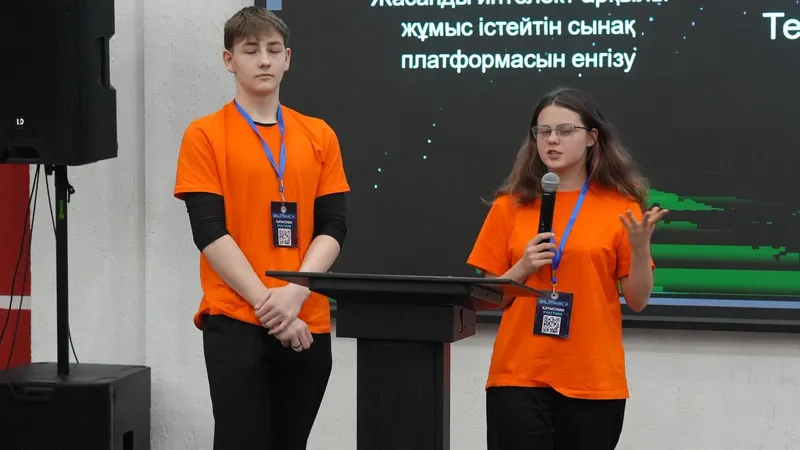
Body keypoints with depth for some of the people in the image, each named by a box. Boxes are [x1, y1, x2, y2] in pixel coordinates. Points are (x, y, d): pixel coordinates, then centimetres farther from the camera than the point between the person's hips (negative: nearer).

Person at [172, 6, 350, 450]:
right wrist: (264, 300, -16)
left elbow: (332, 227, 4)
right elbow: (209, 231, -8)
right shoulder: (205, 135, 0)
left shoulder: (319, 136, 10)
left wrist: (296, 293, -12)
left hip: (308, 321, 4)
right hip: (234, 320, -3)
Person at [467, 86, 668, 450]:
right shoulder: (511, 205, 5)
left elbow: (637, 301, 3)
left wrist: (640, 247, -13)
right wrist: (522, 269, -10)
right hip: (518, 376, 0)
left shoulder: (620, 207, 2)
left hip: (593, 380, 0)